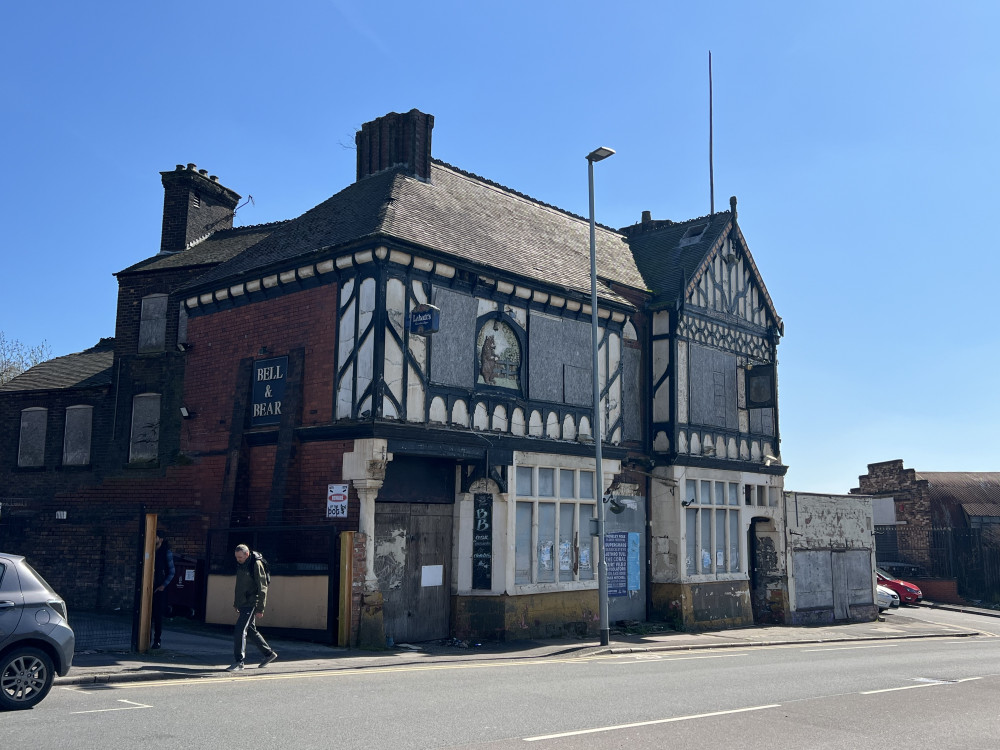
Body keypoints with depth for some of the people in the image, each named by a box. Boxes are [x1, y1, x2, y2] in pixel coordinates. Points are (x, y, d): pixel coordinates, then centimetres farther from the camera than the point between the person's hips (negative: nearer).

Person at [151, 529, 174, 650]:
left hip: (160, 588, -4)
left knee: (158, 614, -2)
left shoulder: (166, 552, -2)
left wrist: (163, 585, -10)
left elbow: (171, 572, -2)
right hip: (149, 586, 4)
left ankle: (157, 640, 3)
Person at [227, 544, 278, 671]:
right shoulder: (240, 565, 10)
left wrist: (260, 609, -16)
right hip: (243, 604, 9)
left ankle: (238, 662, -8)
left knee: (239, 631, -13)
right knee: (251, 630, 15)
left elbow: (262, 588, -15)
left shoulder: (256, 565, -14)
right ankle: (269, 653, 28)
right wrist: (236, 603, 21)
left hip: (251, 604, -9)